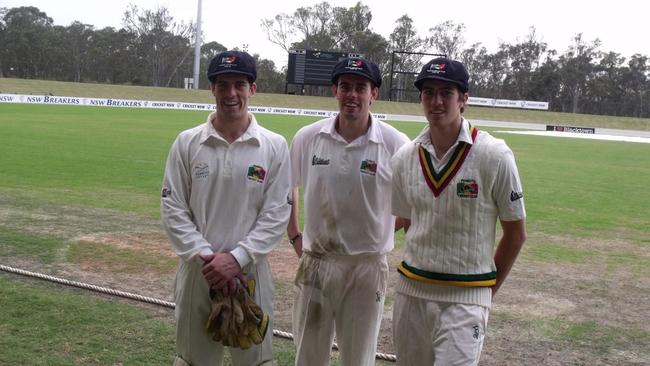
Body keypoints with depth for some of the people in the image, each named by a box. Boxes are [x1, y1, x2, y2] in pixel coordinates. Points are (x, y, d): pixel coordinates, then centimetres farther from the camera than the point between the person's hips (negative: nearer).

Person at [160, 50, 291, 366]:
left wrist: (236, 258, -15)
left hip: (250, 272, -1)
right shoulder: (187, 142, 0)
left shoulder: (275, 146, -2)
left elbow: (276, 214, -5)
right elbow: (173, 209, -2)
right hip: (198, 270, 1)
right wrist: (205, 256, -13)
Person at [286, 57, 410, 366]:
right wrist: (294, 236, 10)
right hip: (315, 262, 2)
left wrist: (382, 230, -1)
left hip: (367, 267, -2)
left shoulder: (396, 144, -10)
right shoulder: (307, 137, -2)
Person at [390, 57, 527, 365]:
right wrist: (424, 268, 10)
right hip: (411, 291, 5)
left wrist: (488, 287, 2)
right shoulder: (405, 158, 2)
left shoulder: (494, 156, -10)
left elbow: (515, 233, -2)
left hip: (466, 297, -4)